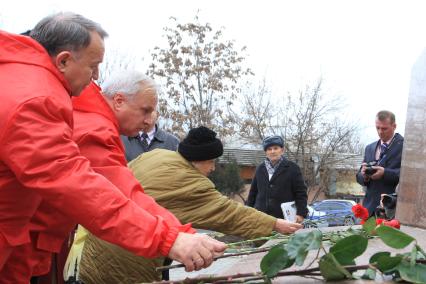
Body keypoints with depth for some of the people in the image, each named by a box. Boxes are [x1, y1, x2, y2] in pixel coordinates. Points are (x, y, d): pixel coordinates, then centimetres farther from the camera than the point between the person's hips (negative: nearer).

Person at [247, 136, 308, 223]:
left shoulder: (292, 168, 2)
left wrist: (301, 213, -10)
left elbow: (301, 193, -1)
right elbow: (253, 192, 18)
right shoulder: (260, 169, 14)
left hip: (284, 217, -4)